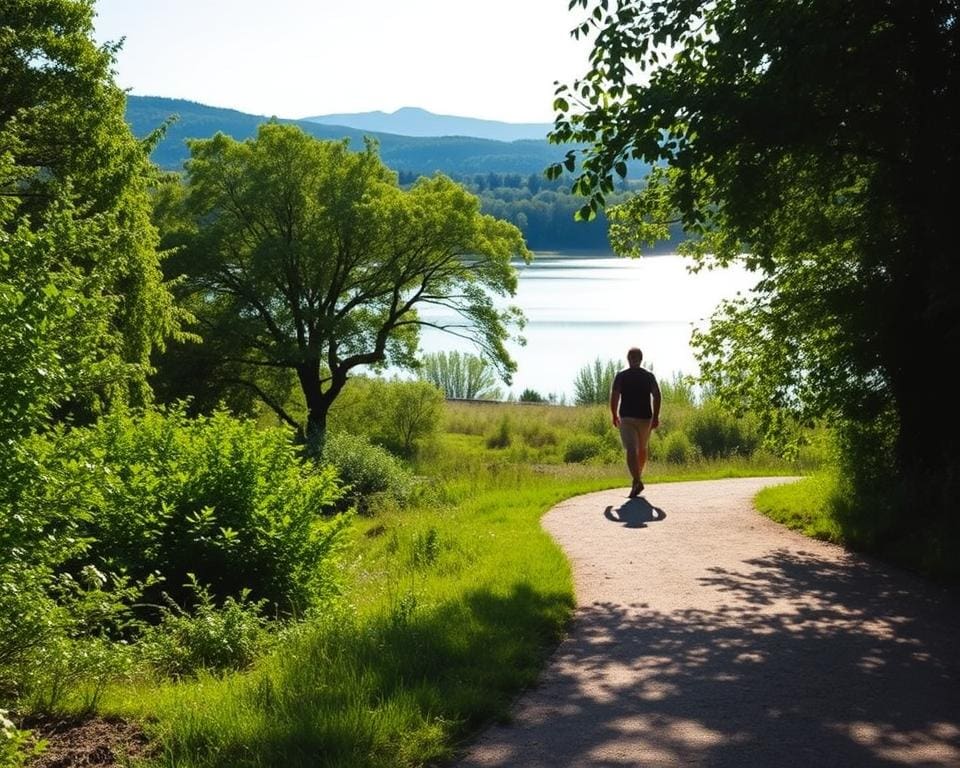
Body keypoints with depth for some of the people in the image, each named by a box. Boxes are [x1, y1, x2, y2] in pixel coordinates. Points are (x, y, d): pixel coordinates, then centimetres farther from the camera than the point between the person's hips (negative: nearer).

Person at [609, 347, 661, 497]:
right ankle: (638, 477, 33)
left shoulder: (621, 376, 0)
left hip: (626, 417, -2)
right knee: (642, 449, 20)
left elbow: (614, 397, -6)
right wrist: (656, 417, 0)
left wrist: (614, 416, 5)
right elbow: (657, 396, -4)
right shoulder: (649, 376, 4)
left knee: (631, 450, -9)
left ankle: (636, 481, -25)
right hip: (645, 417, 2)